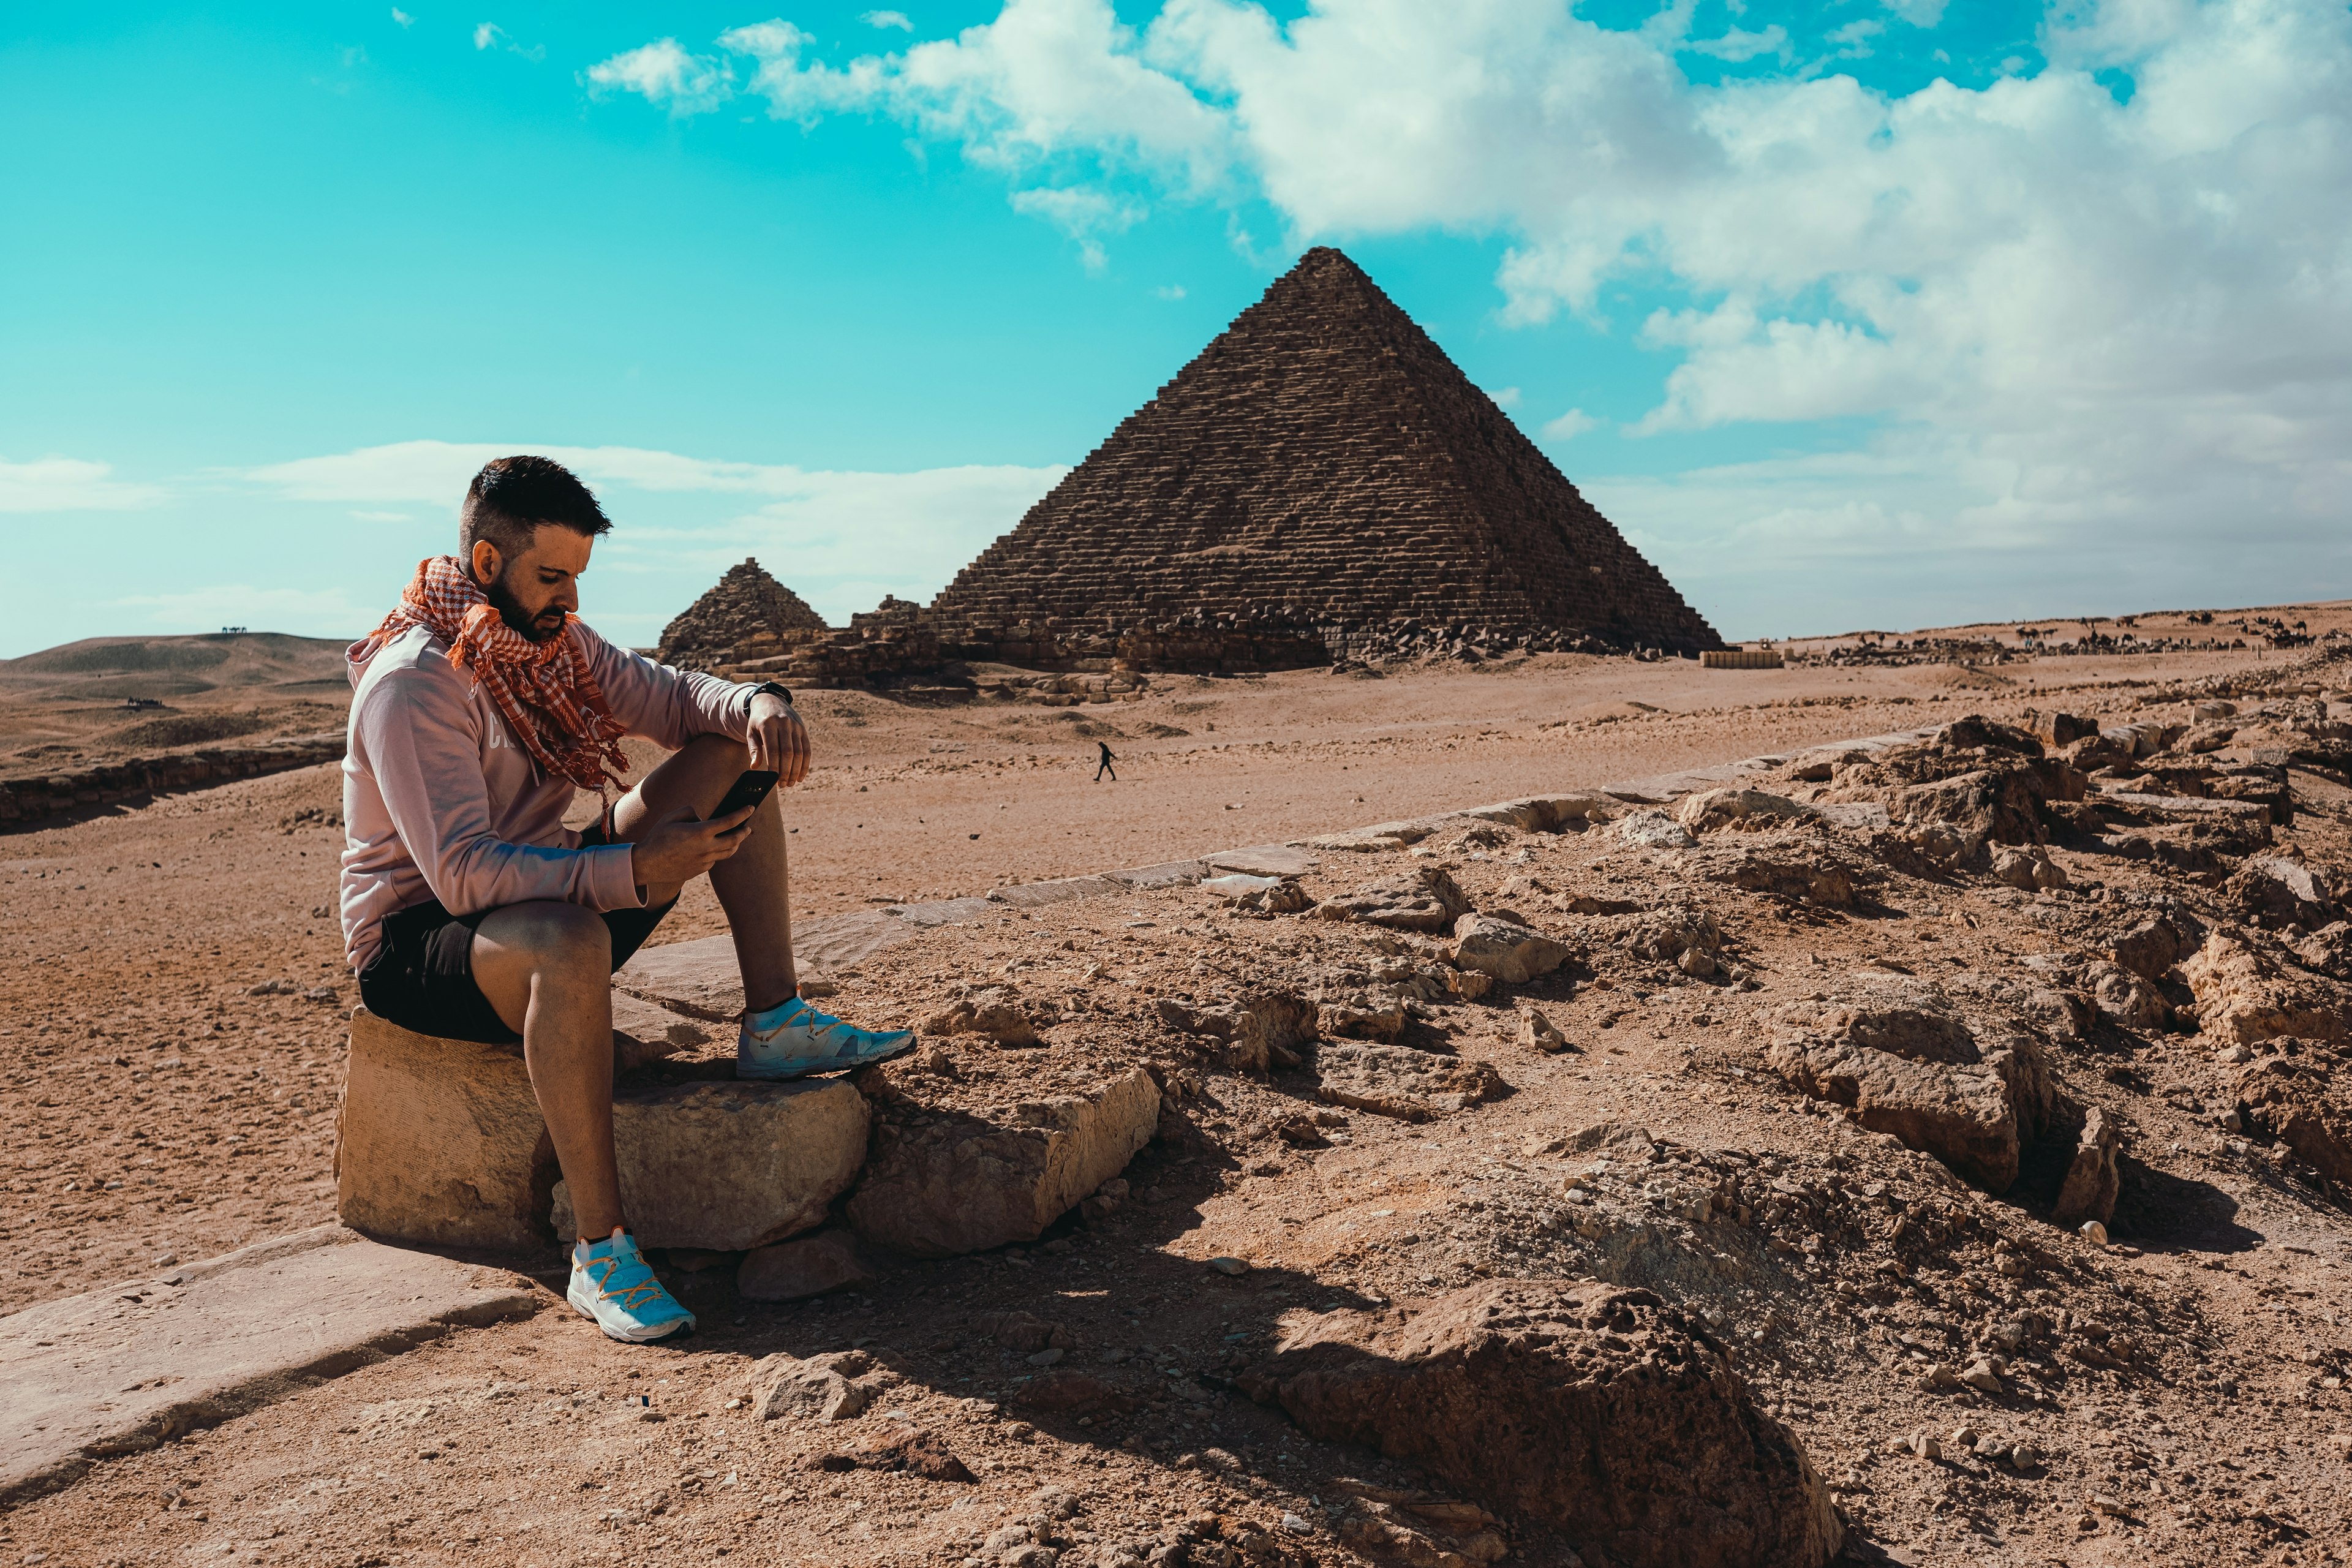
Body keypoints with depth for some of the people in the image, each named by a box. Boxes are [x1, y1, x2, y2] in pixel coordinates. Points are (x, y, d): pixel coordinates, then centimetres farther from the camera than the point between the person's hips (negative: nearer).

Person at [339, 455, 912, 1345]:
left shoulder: (553, 639, 4)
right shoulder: (412, 682, -22)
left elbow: (671, 697, 7)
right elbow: (462, 872, -31)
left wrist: (758, 704, -17)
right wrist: (635, 871, -41)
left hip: (547, 897, 8)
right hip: (417, 946, -8)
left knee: (734, 756, -1)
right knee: (569, 941, -44)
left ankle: (774, 1025, -6)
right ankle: (601, 1250, -35)